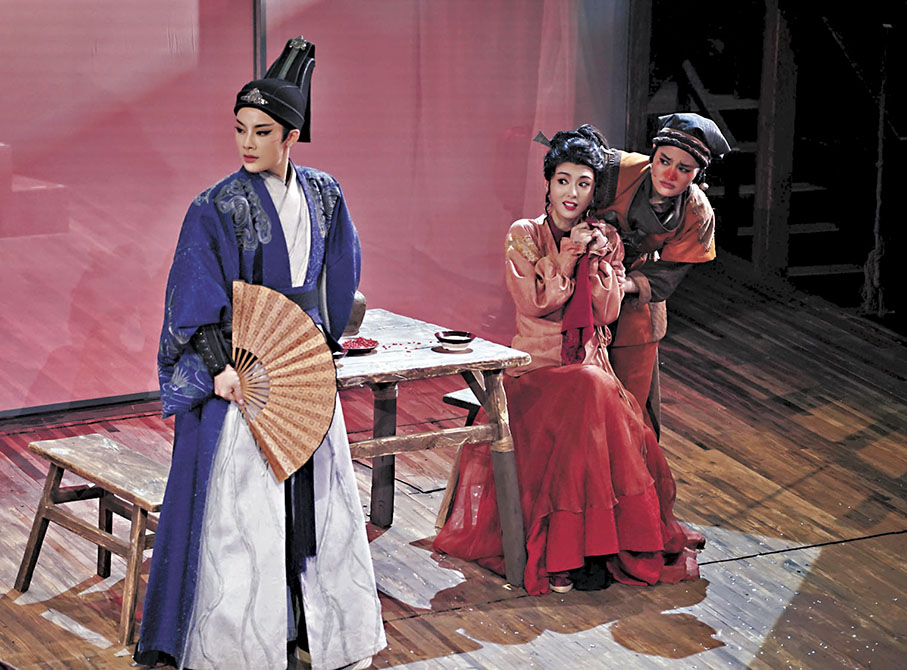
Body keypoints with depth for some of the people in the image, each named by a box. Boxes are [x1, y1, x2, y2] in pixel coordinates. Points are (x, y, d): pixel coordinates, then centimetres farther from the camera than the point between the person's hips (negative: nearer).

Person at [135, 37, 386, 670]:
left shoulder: (323, 195, 5)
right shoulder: (217, 208, -9)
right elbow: (197, 302, -12)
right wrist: (219, 368, -22)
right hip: (244, 372, -5)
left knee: (320, 495, 12)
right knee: (243, 504, -3)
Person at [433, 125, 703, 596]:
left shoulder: (606, 240, 11)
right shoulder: (524, 235, 3)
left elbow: (607, 312, 2)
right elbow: (533, 301, -10)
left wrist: (597, 259, -9)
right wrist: (568, 253, -10)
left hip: (590, 363, 3)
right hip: (536, 367, -3)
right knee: (588, 398, -34)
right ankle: (568, 548, -32)